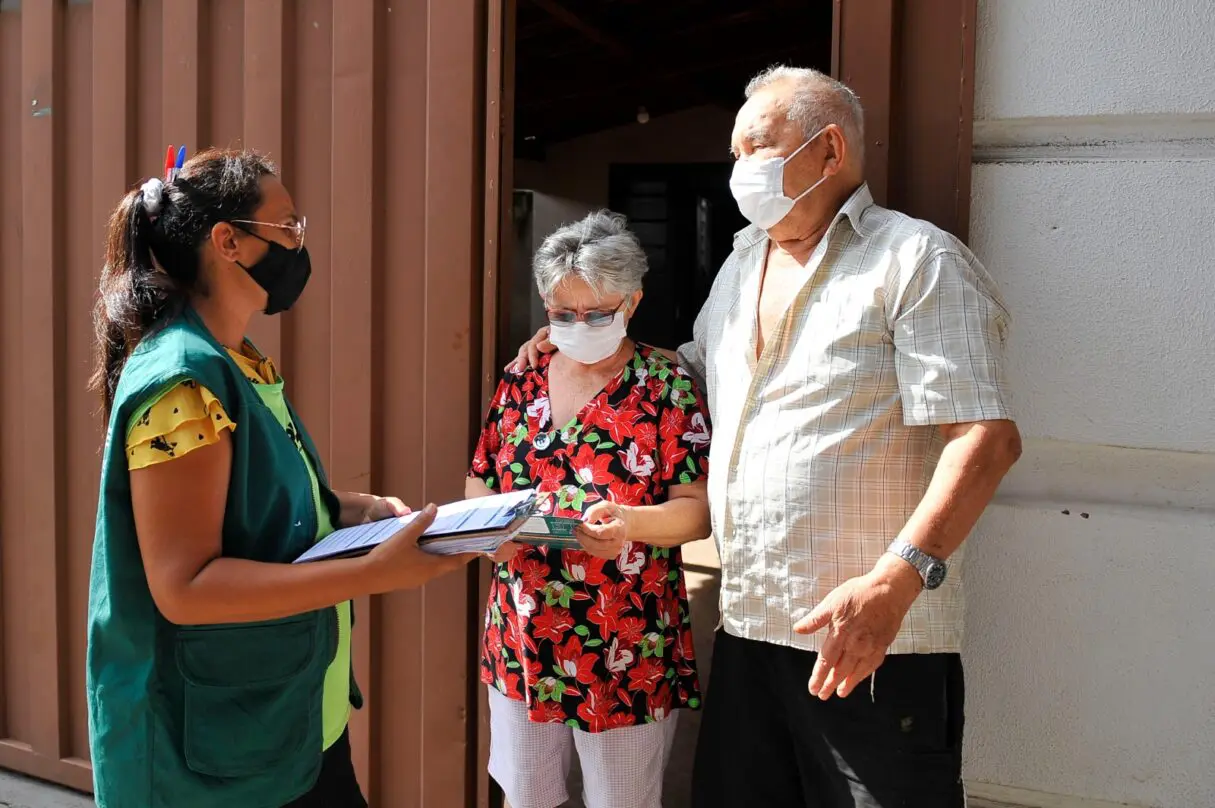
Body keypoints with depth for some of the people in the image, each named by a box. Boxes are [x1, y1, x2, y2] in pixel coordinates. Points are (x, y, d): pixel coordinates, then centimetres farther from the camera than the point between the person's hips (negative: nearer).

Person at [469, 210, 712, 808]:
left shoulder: (666, 388, -7)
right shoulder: (522, 382, 5)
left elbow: (699, 510, -10)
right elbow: (479, 482, 11)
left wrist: (631, 522, -29)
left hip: (626, 653, -4)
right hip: (520, 643, 4)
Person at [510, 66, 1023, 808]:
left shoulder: (916, 261, -8)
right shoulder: (742, 263, 17)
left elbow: (986, 437, -16)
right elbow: (697, 375, 32)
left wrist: (893, 581, -28)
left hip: (876, 641, -7)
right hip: (747, 631, 7)